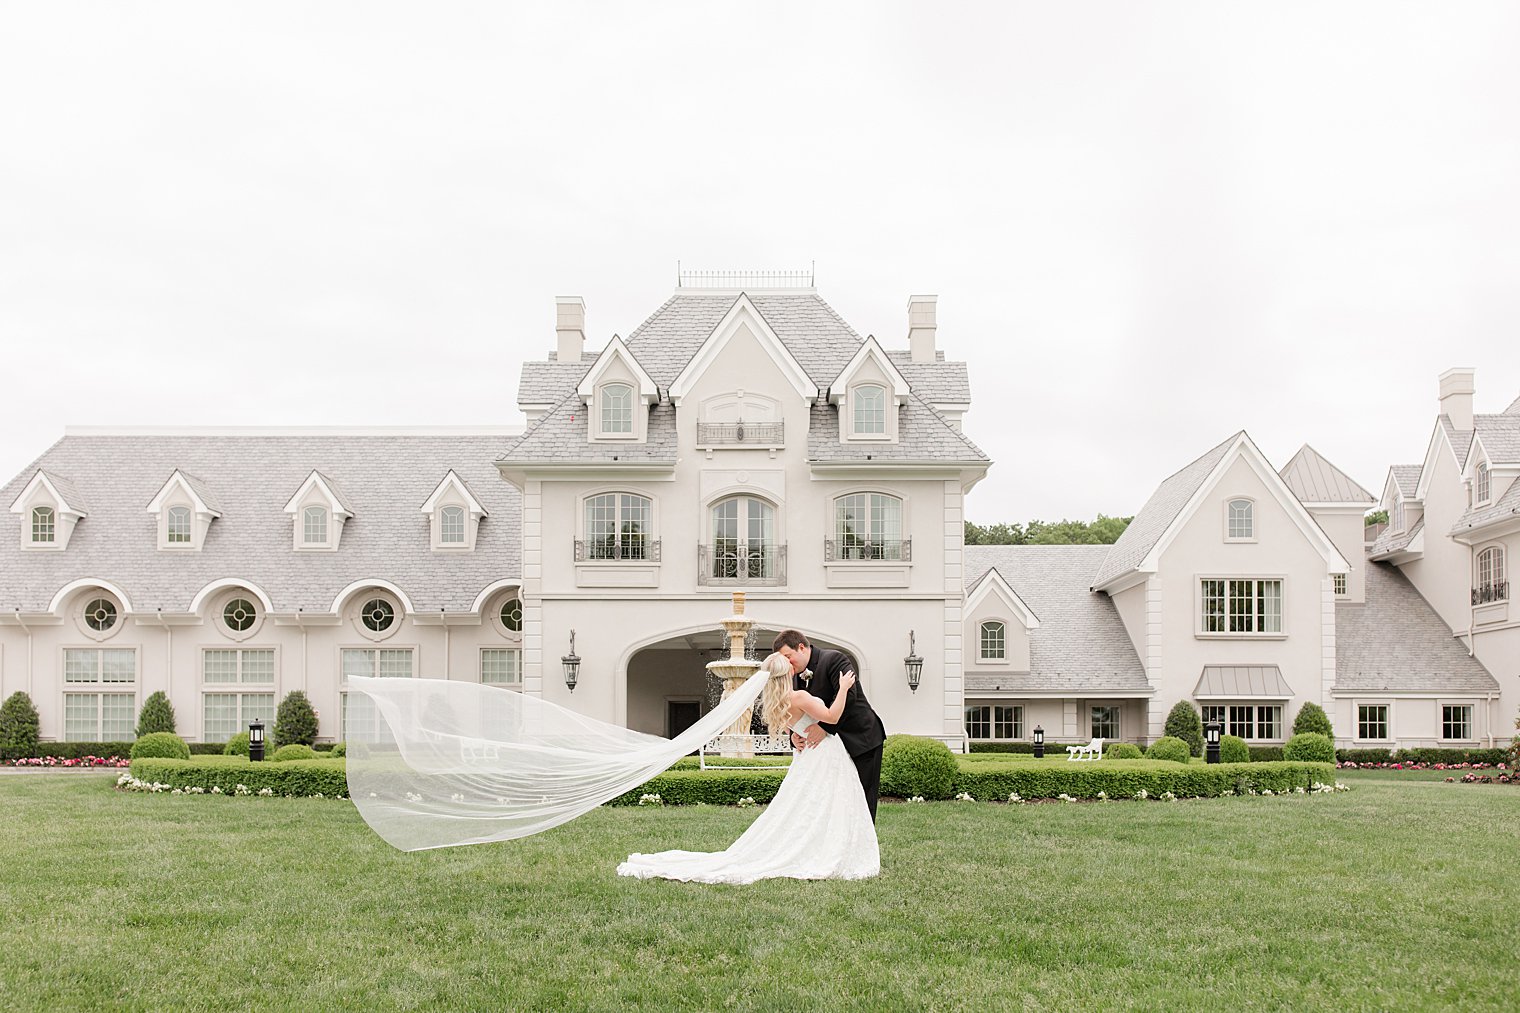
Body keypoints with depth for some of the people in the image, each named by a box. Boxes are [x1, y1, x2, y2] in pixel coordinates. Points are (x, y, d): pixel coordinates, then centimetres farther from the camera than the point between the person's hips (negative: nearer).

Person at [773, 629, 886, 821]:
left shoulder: (834, 659, -17)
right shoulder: (800, 674, 7)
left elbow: (848, 696, -29)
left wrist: (825, 727, -32)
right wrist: (794, 735, -13)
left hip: (862, 740, -8)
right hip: (837, 743, 8)